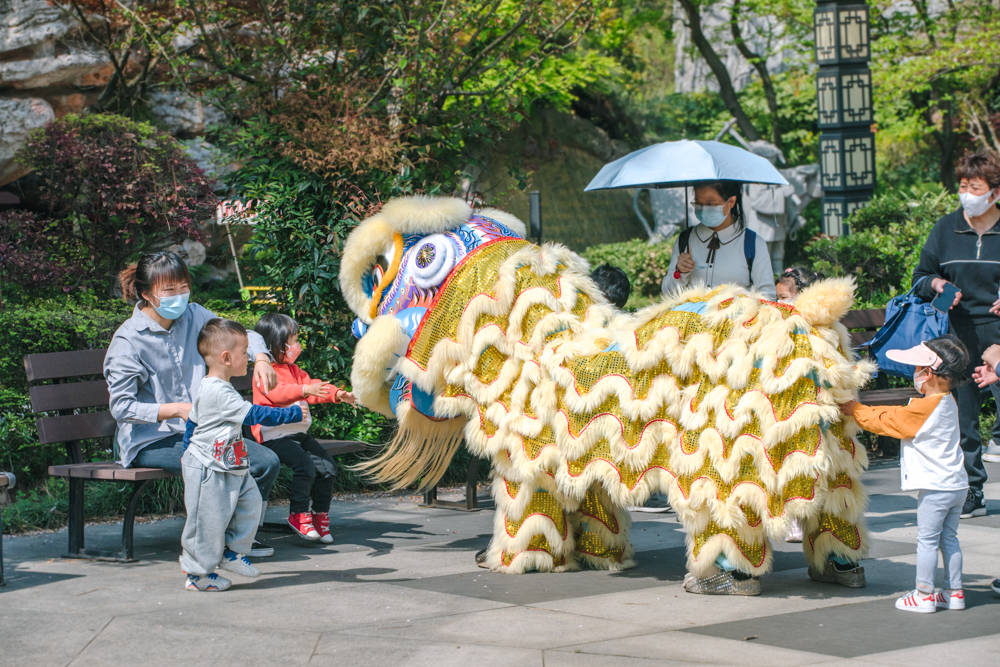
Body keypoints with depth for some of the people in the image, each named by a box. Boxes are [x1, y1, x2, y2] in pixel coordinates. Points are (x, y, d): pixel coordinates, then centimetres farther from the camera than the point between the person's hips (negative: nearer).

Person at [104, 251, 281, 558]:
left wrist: (261, 359, -7)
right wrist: (177, 409, -23)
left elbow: (242, 335, 16)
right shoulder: (128, 340, -12)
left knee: (267, 462, -10)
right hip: (150, 441, -6)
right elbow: (122, 407, -14)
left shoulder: (194, 316, 5)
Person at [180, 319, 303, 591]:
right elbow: (254, 414, -25)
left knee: (250, 502, 10)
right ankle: (197, 573, 11)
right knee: (208, 521, -1)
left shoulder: (208, 387, 10)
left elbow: (192, 421, 21)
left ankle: (231, 552, 23)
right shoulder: (220, 393, -24)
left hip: (230, 468, 10)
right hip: (209, 471, -10)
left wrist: (187, 451, 31)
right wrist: (294, 413, -19)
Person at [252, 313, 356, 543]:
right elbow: (277, 392, -28)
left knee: (327, 466, -3)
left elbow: (309, 383, 18)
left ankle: (320, 515, 9)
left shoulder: (292, 369, 20)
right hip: (275, 435, -9)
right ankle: (298, 515, -11)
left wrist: (338, 394, 3)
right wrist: (305, 391, -42)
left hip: (299, 433, 9)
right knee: (305, 465, -26)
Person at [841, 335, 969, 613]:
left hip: (935, 488, -9)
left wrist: (855, 410, 5)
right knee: (949, 539, 15)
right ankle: (954, 592, 20)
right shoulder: (947, 403, 10)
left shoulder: (923, 408, -18)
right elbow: (900, 414, 16)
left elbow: (885, 421, -9)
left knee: (927, 541, 0)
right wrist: (860, 409, 16)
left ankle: (924, 595, 5)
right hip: (956, 485, 9)